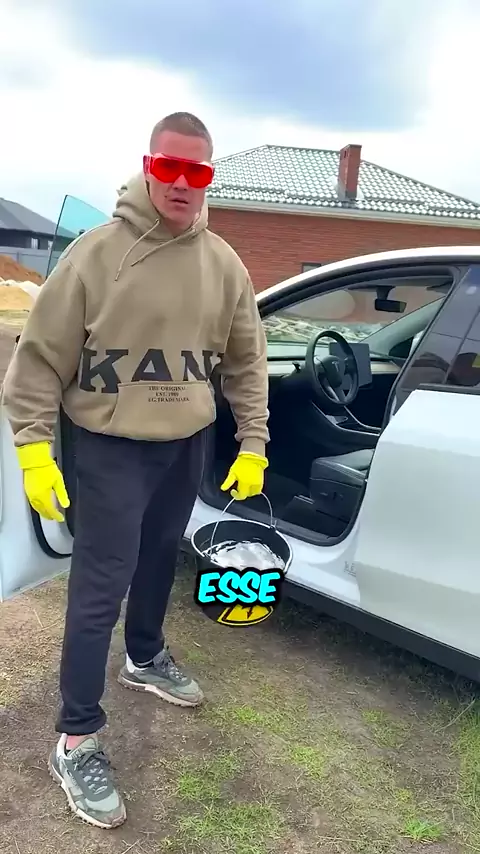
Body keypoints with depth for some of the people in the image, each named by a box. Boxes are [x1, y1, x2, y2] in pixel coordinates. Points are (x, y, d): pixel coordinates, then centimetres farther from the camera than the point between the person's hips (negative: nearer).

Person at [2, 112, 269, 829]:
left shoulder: (223, 264, 0)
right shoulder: (97, 251, -13)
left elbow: (246, 362, 7)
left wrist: (253, 445, 3)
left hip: (188, 445, 5)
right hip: (110, 448, -5)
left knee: (160, 560, 23)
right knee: (100, 590, -3)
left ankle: (145, 659, 48)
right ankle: (76, 741, 12)